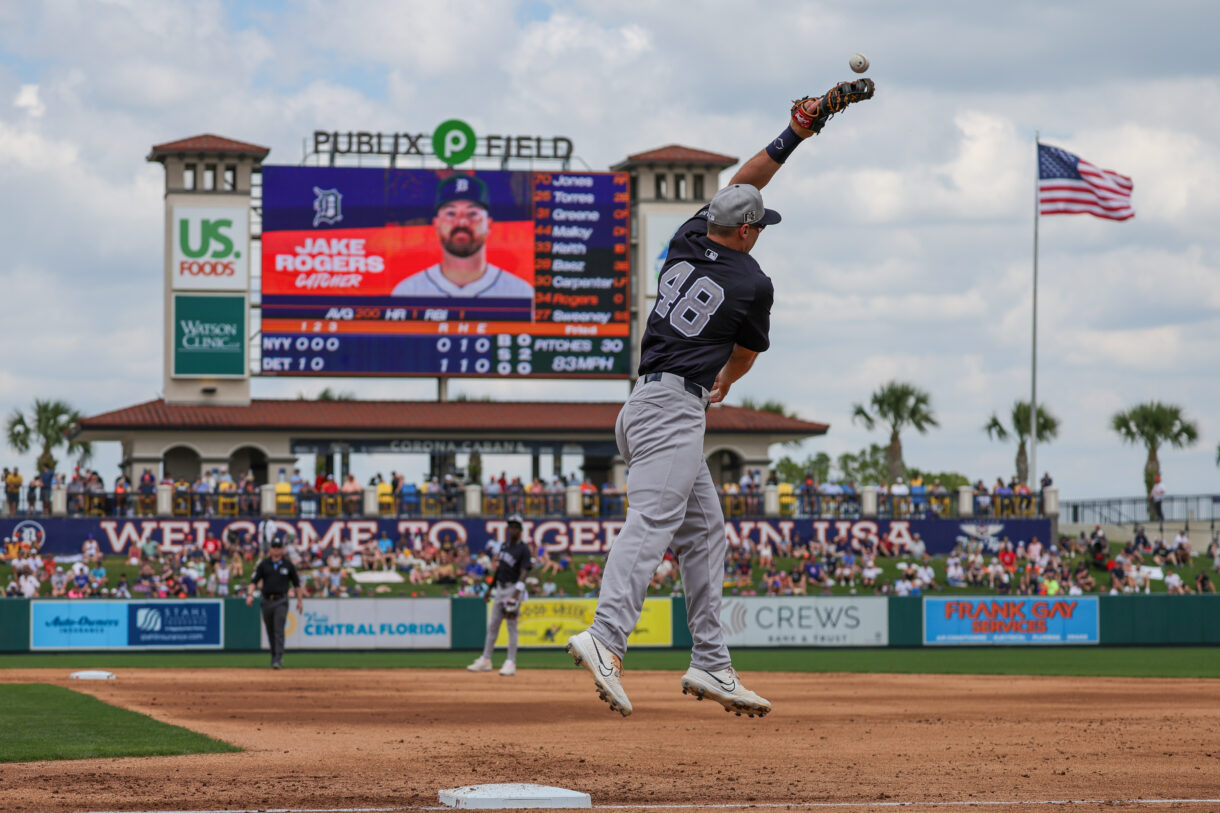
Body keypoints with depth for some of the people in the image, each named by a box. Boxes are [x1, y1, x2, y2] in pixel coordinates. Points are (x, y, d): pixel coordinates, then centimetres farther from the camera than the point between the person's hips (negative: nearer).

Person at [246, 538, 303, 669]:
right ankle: (275, 656, 24)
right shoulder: (264, 564, 6)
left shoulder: (288, 565, 4)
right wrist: (250, 594, -14)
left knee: (279, 630, -14)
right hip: (267, 601, 3)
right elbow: (254, 580, 1)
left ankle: (278, 659, -19)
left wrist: (300, 600, 11)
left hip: (281, 601, -3)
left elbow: (296, 583, 12)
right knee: (270, 632, 9)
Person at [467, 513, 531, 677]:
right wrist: (490, 588, 21)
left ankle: (511, 663, -3)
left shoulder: (523, 549, -10)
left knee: (512, 627, -5)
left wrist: (516, 594, -31)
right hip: (500, 589, 8)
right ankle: (485, 660, 16)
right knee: (492, 625, 10)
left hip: (513, 589, -8)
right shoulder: (505, 547, 14)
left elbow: (523, 573, -20)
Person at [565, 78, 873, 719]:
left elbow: (737, 187, 27)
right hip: (675, 409, -9)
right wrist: (722, 385, 36)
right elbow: (745, 353, 14)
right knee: (653, 520, -24)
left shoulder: (687, 241, 11)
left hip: (646, 405, 9)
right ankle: (605, 637, -43)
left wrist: (794, 136, 26)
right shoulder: (753, 282, -4)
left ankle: (710, 663, 9)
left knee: (703, 532, 12)